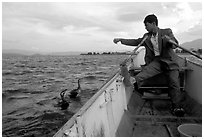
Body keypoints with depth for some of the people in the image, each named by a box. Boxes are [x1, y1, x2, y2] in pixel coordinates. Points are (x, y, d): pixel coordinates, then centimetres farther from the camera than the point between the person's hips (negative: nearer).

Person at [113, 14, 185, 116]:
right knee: (147, 70, -32)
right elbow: (135, 42, 21)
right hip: (156, 61, 2)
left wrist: (169, 40, -27)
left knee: (174, 83, -18)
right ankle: (134, 81, -57)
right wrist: (121, 40, 14)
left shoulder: (167, 32, 9)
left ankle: (177, 107, -17)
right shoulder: (146, 36, 19)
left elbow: (175, 44, -2)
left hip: (169, 61, -1)